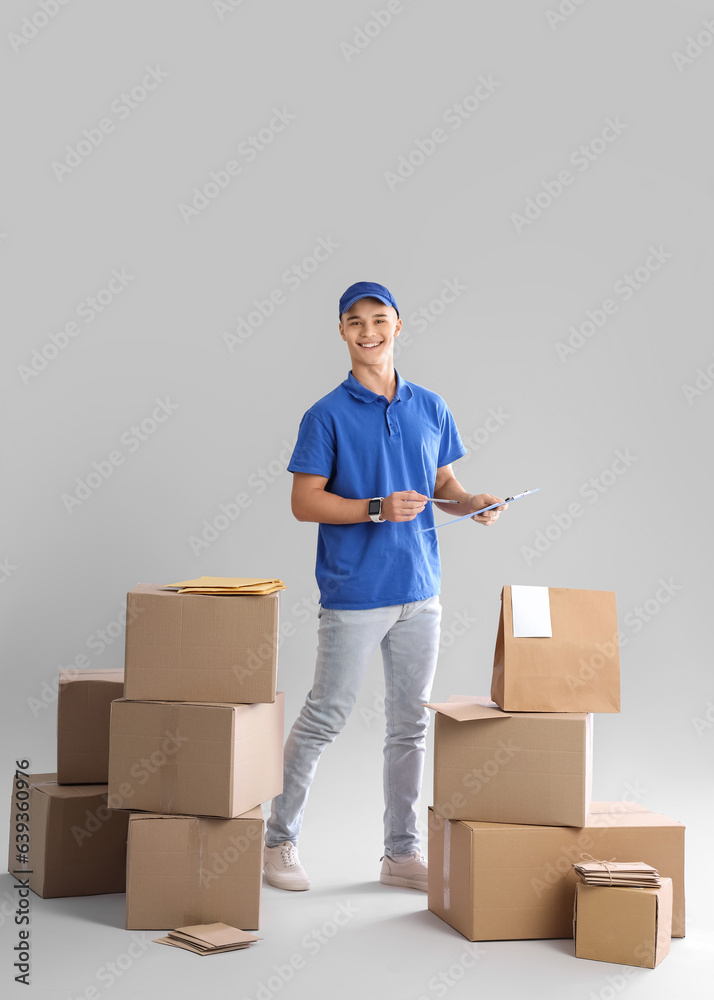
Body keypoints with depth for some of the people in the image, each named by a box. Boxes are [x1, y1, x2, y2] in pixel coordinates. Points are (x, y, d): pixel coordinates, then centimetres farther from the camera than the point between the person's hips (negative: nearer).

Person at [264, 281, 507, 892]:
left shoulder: (430, 409, 9)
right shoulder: (327, 416, -5)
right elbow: (304, 502, -8)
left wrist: (471, 503, -6)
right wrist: (377, 508, -19)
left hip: (420, 590, 5)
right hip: (353, 593, -5)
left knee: (411, 724, 11)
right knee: (324, 718, 2)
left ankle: (403, 852, 22)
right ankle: (279, 840, 19)